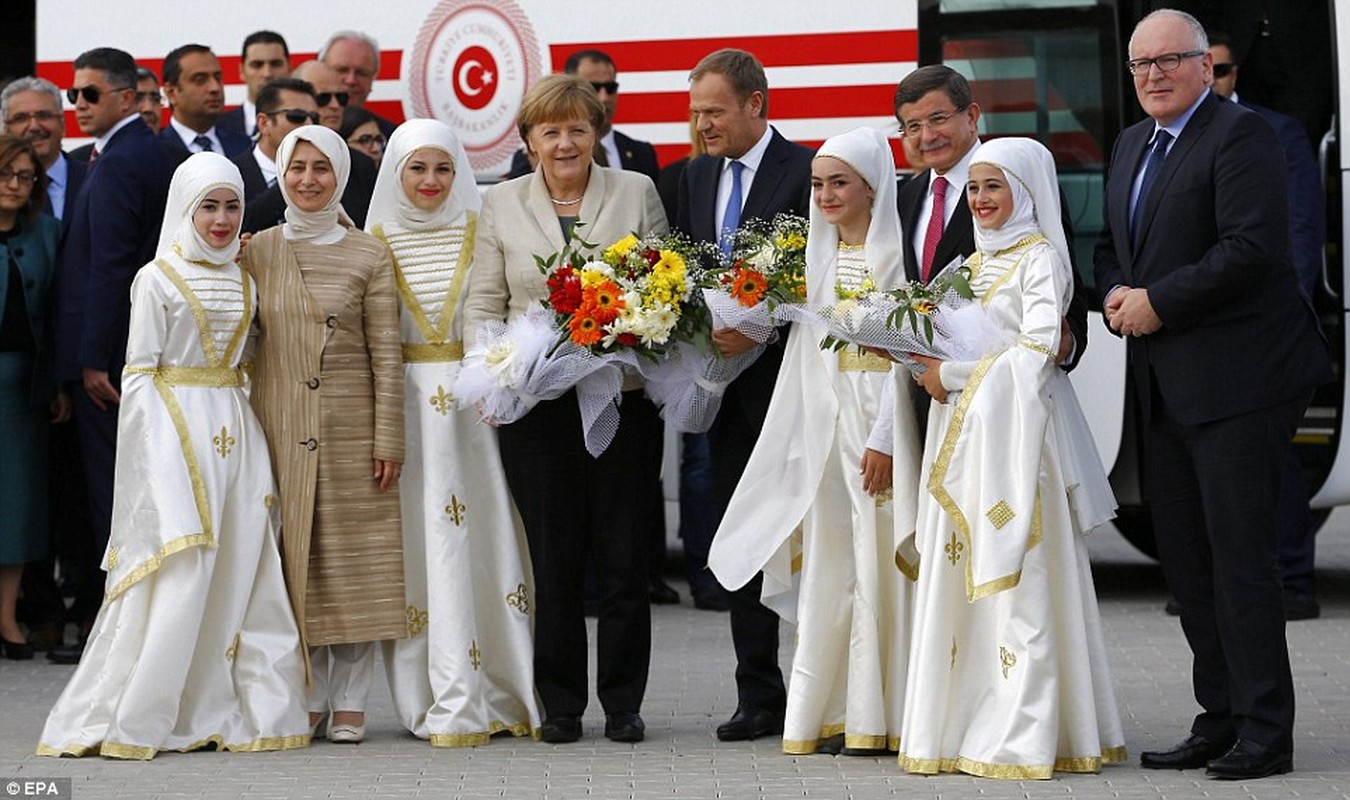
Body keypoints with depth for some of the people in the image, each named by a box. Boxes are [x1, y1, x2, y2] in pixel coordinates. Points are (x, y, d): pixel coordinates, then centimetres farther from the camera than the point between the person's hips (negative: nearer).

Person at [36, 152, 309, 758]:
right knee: (179, 570, -9)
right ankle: (130, 720, -3)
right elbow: (138, 373, -5)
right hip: (175, 434, -6)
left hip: (235, 433, 6)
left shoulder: (243, 282, 14)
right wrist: (150, 455, -13)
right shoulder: (157, 279, -2)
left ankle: (229, 712, 9)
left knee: (242, 571, 2)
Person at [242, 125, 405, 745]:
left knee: (352, 556, 0)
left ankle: (350, 702, 7)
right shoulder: (257, 252, 7)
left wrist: (388, 439, -6)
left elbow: (386, 355, -1)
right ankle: (308, 698, 13)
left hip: (349, 423, -2)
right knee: (291, 555, 4)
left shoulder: (368, 255, 0)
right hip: (278, 422, 2)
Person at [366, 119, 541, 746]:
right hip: (403, 404, 0)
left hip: (472, 401, 0)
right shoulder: (377, 240, 6)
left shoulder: (477, 233, 5)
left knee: (475, 538, -2)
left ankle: (492, 694, 4)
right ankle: (438, 699, 0)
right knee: (416, 541, -3)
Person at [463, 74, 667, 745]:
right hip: (537, 405, 0)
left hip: (624, 397, 0)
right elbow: (483, 304, 9)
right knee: (551, 559, 3)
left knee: (625, 557, 1)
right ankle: (560, 705, 12)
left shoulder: (637, 192, 7)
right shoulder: (501, 204, 9)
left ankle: (623, 703, 12)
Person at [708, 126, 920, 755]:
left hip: (878, 415, -7)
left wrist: (885, 439, -16)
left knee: (876, 561, -4)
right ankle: (829, 711, 10)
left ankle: (876, 716, 1)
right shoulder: (820, 253, 14)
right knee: (826, 560, 6)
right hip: (824, 415, 7)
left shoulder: (893, 251, -7)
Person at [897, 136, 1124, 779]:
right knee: (958, 571, 5)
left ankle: (1022, 734, -7)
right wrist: (923, 357, 2)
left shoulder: (1040, 257, -5)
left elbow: (1040, 346, -15)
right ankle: (961, 723, 8)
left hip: (1016, 425, -8)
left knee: (1015, 572, -8)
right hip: (963, 431, 8)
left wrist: (952, 374, -10)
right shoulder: (973, 262, 19)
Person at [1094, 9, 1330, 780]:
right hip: (1167, 386, 9)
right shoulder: (1133, 144, 17)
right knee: (1186, 556, 10)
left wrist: (1158, 303, -15)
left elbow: (1252, 248, -20)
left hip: (1238, 377, -9)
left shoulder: (1242, 135, -10)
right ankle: (1221, 719, 18)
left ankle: (1266, 732, -2)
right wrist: (1117, 295, 3)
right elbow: (1112, 244, 24)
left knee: (1241, 551, -8)